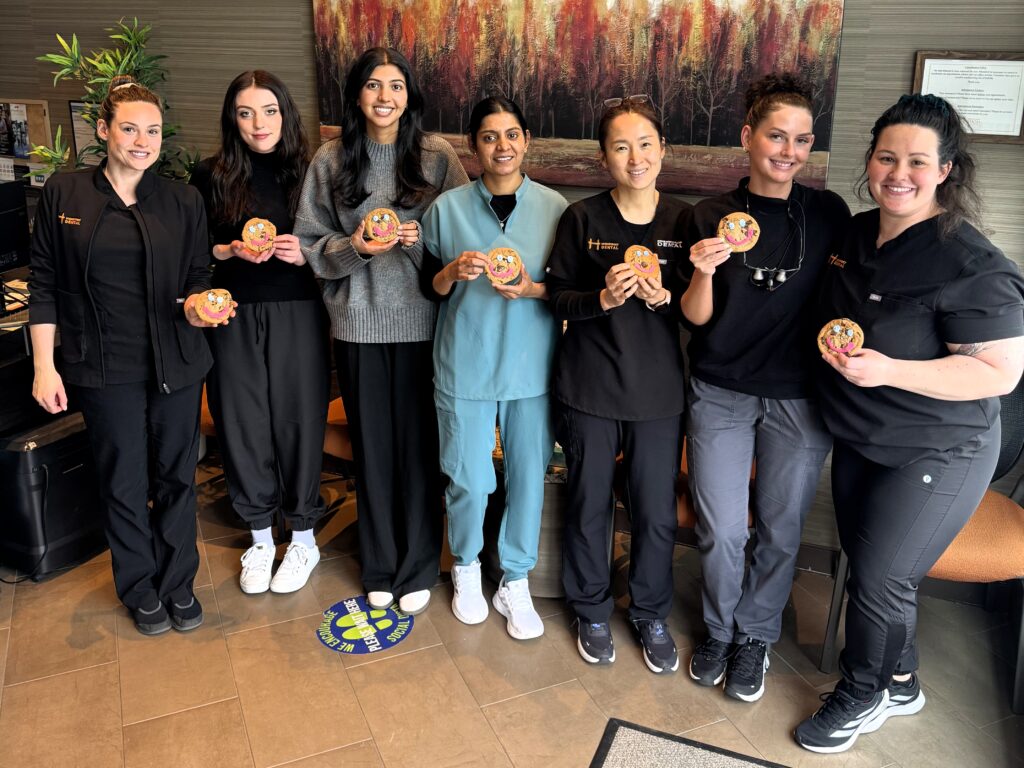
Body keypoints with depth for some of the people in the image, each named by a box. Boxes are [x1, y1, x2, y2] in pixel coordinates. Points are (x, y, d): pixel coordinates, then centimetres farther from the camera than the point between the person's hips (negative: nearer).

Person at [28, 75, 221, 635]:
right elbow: (44, 284, 2)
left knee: (176, 478, 9)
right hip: (104, 370, -1)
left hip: (177, 364, 1)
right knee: (124, 484, 7)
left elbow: (198, 275, 8)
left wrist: (197, 304, -16)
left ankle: (178, 584, 29)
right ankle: (141, 592, 28)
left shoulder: (183, 201, 3)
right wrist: (44, 366, -2)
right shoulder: (63, 194, 1)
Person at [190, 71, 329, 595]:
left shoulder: (308, 173, 2)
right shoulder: (211, 177, 2)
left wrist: (305, 254, -13)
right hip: (234, 318, 1)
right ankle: (260, 536, 26)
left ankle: (303, 536, 23)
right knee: (243, 422, 6)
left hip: (297, 315, -1)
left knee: (298, 419, 4)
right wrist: (230, 251, -11)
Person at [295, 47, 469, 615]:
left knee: (419, 442, 5)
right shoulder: (330, 160, 3)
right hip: (358, 321, 1)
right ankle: (379, 567, 29)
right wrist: (353, 247, -13)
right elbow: (310, 243, 6)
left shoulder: (437, 157, 0)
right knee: (371, 444, 10)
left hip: (422, 320, -1)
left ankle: (417, 568, 24)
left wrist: (421, 243, -16)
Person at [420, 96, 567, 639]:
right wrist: (454, 272, -15)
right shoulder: (447, 208, 0)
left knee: (528, 474, 8)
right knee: (468, 478, 5)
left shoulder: (554, 207, 0)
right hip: (465, 364, 0)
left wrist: (532, 290, -14)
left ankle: (515, 582, 29)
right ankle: (466, 567, 35)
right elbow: (429, 287, 7)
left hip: (532, 364, 1)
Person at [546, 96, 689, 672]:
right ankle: (592, 610, 35)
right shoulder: (582, 218, -3)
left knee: (657, 514, 9)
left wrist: (665, 298, -16)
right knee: (589, 506, 13)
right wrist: (602, 298, -20)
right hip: (590, 388, 0)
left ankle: (652, 614, 34)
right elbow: (558, 298, -2)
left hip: (659, 392, 1)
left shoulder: (684, 220, -1)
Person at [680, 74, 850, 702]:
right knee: (721, 530, 1)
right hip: (721, 395, -1)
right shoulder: (711, 216, -4)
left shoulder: (829, 213, 0)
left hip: (799, 397, 1)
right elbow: (696, 319, -5)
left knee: (781, 530, 10)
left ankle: (756, 636, 34)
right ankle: (720, 630, 29)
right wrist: (704, 271, -25)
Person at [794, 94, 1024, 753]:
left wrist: (888, 370, -32)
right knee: (874, 568, 19)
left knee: (879, 580, 3)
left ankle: (861, 697, 29)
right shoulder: (858, 234, 1)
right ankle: (900, 685, 42)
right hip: (858, 441, 8)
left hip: (935, 456, -7)